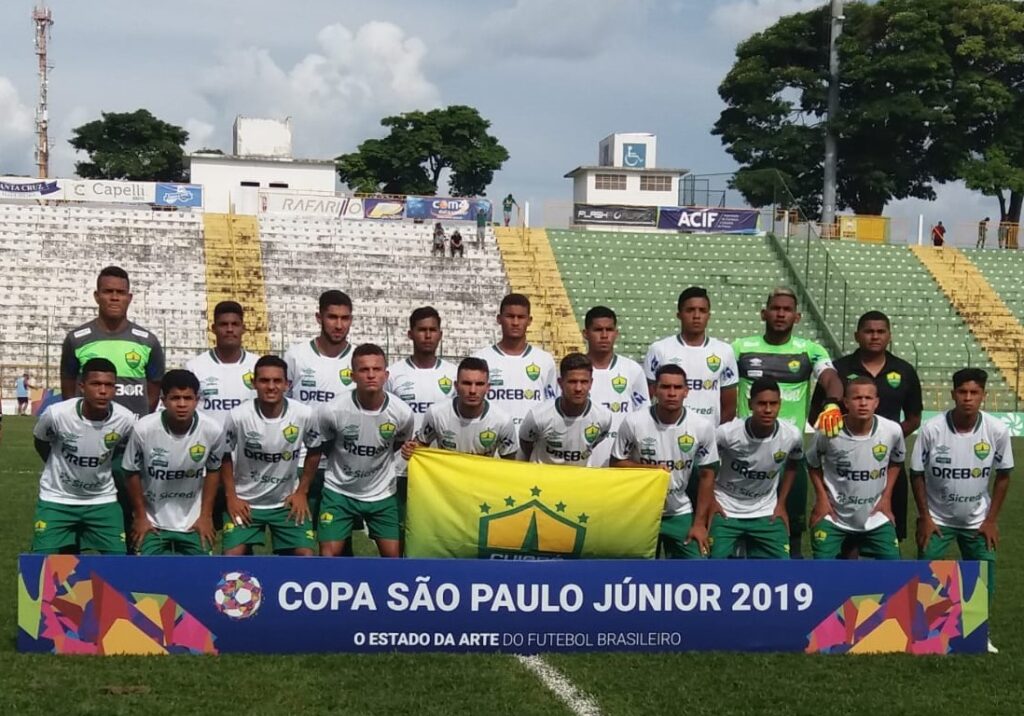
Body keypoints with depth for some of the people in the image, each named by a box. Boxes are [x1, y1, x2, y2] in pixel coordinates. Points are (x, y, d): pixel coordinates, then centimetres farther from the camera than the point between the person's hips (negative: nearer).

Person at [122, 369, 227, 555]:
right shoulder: (144, 429, -24)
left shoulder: (213, 429, -20)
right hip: (153, 521, -1)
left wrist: (206, 515, 1)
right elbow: (133, 473, -7)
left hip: (193, 521, 1)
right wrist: (140, 516, -1)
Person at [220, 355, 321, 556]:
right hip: (245, 501, -1)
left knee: (306, 556, -7)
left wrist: (302, 492, 2)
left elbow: (313, 451, 3)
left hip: (287, 502, 1)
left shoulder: (304, 414, -16)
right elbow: (225, 456, -3)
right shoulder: (238, 416, -19)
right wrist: (231, 497, -6)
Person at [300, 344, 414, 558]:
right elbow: (316, 451, -6)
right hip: (339, 492, -2)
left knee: (393, 554, 4)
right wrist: (302, 491, 0)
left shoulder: (402, 412, -18)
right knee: (329, 554, -4)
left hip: (382, 494, 2)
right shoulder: (333, 411, -22)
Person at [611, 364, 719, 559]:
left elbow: (707, 476, -2)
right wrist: (649, 469, -21)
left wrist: (699, 523, -3)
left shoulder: (702, 426, -10)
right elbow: (616, 464, -3)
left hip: (680, 514, 1)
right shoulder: (633, 422, -14)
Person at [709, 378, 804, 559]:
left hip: (766, 513, 3)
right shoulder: (727, 433, -24)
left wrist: (781, 504, 7)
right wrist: (710, 501, -4)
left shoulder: (792, 436, -14)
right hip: (725, 510, -2)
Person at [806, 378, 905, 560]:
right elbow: (813, 464, 1)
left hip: (875, 516, 2)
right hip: (833, 515, -2)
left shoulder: (892, 430, -13)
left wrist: (886, 496, 3)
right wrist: (821, 497, -6)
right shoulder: (828, 431, -19)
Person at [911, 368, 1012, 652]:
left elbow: (1003, 475, -1)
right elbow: (917, 474, -7)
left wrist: (991, 519, -1)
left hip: (977, 520, 1)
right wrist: (924, 517, -7)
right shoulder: (932, 429, -20)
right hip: (936, 519, -1)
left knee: (984, 576, 2)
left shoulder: (997, 430, -16)